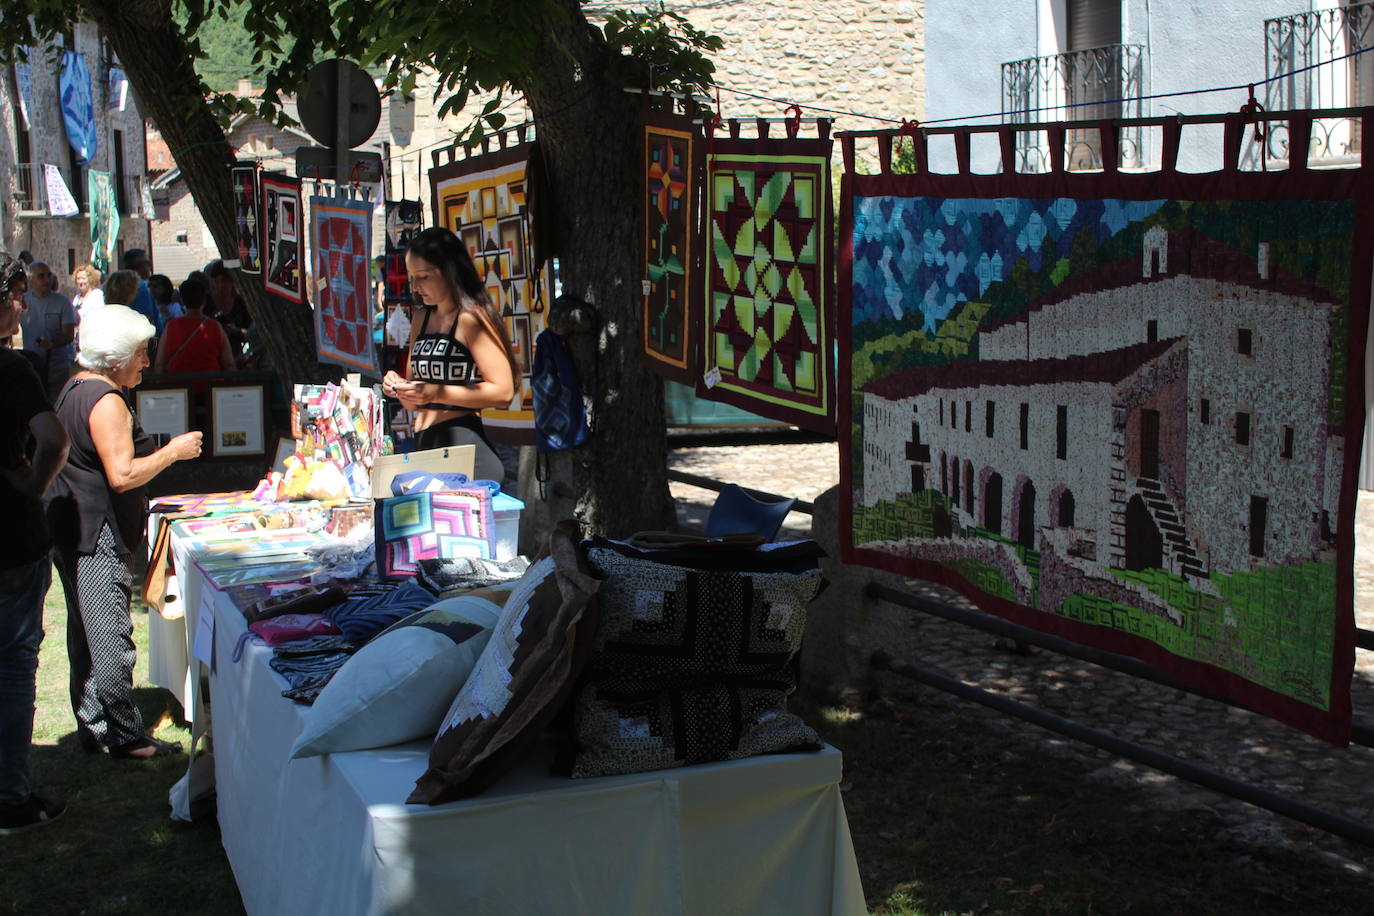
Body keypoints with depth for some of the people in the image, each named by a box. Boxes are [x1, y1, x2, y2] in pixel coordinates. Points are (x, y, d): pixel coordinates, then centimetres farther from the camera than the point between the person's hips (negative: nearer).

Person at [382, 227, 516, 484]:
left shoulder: (471, 319, -6)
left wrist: (435, 393, -17)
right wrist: (400, 386, 3)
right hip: (422, 444, 7)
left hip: (464, 445, -7)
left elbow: (503, 391, -14)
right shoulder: (421, 323, 17)